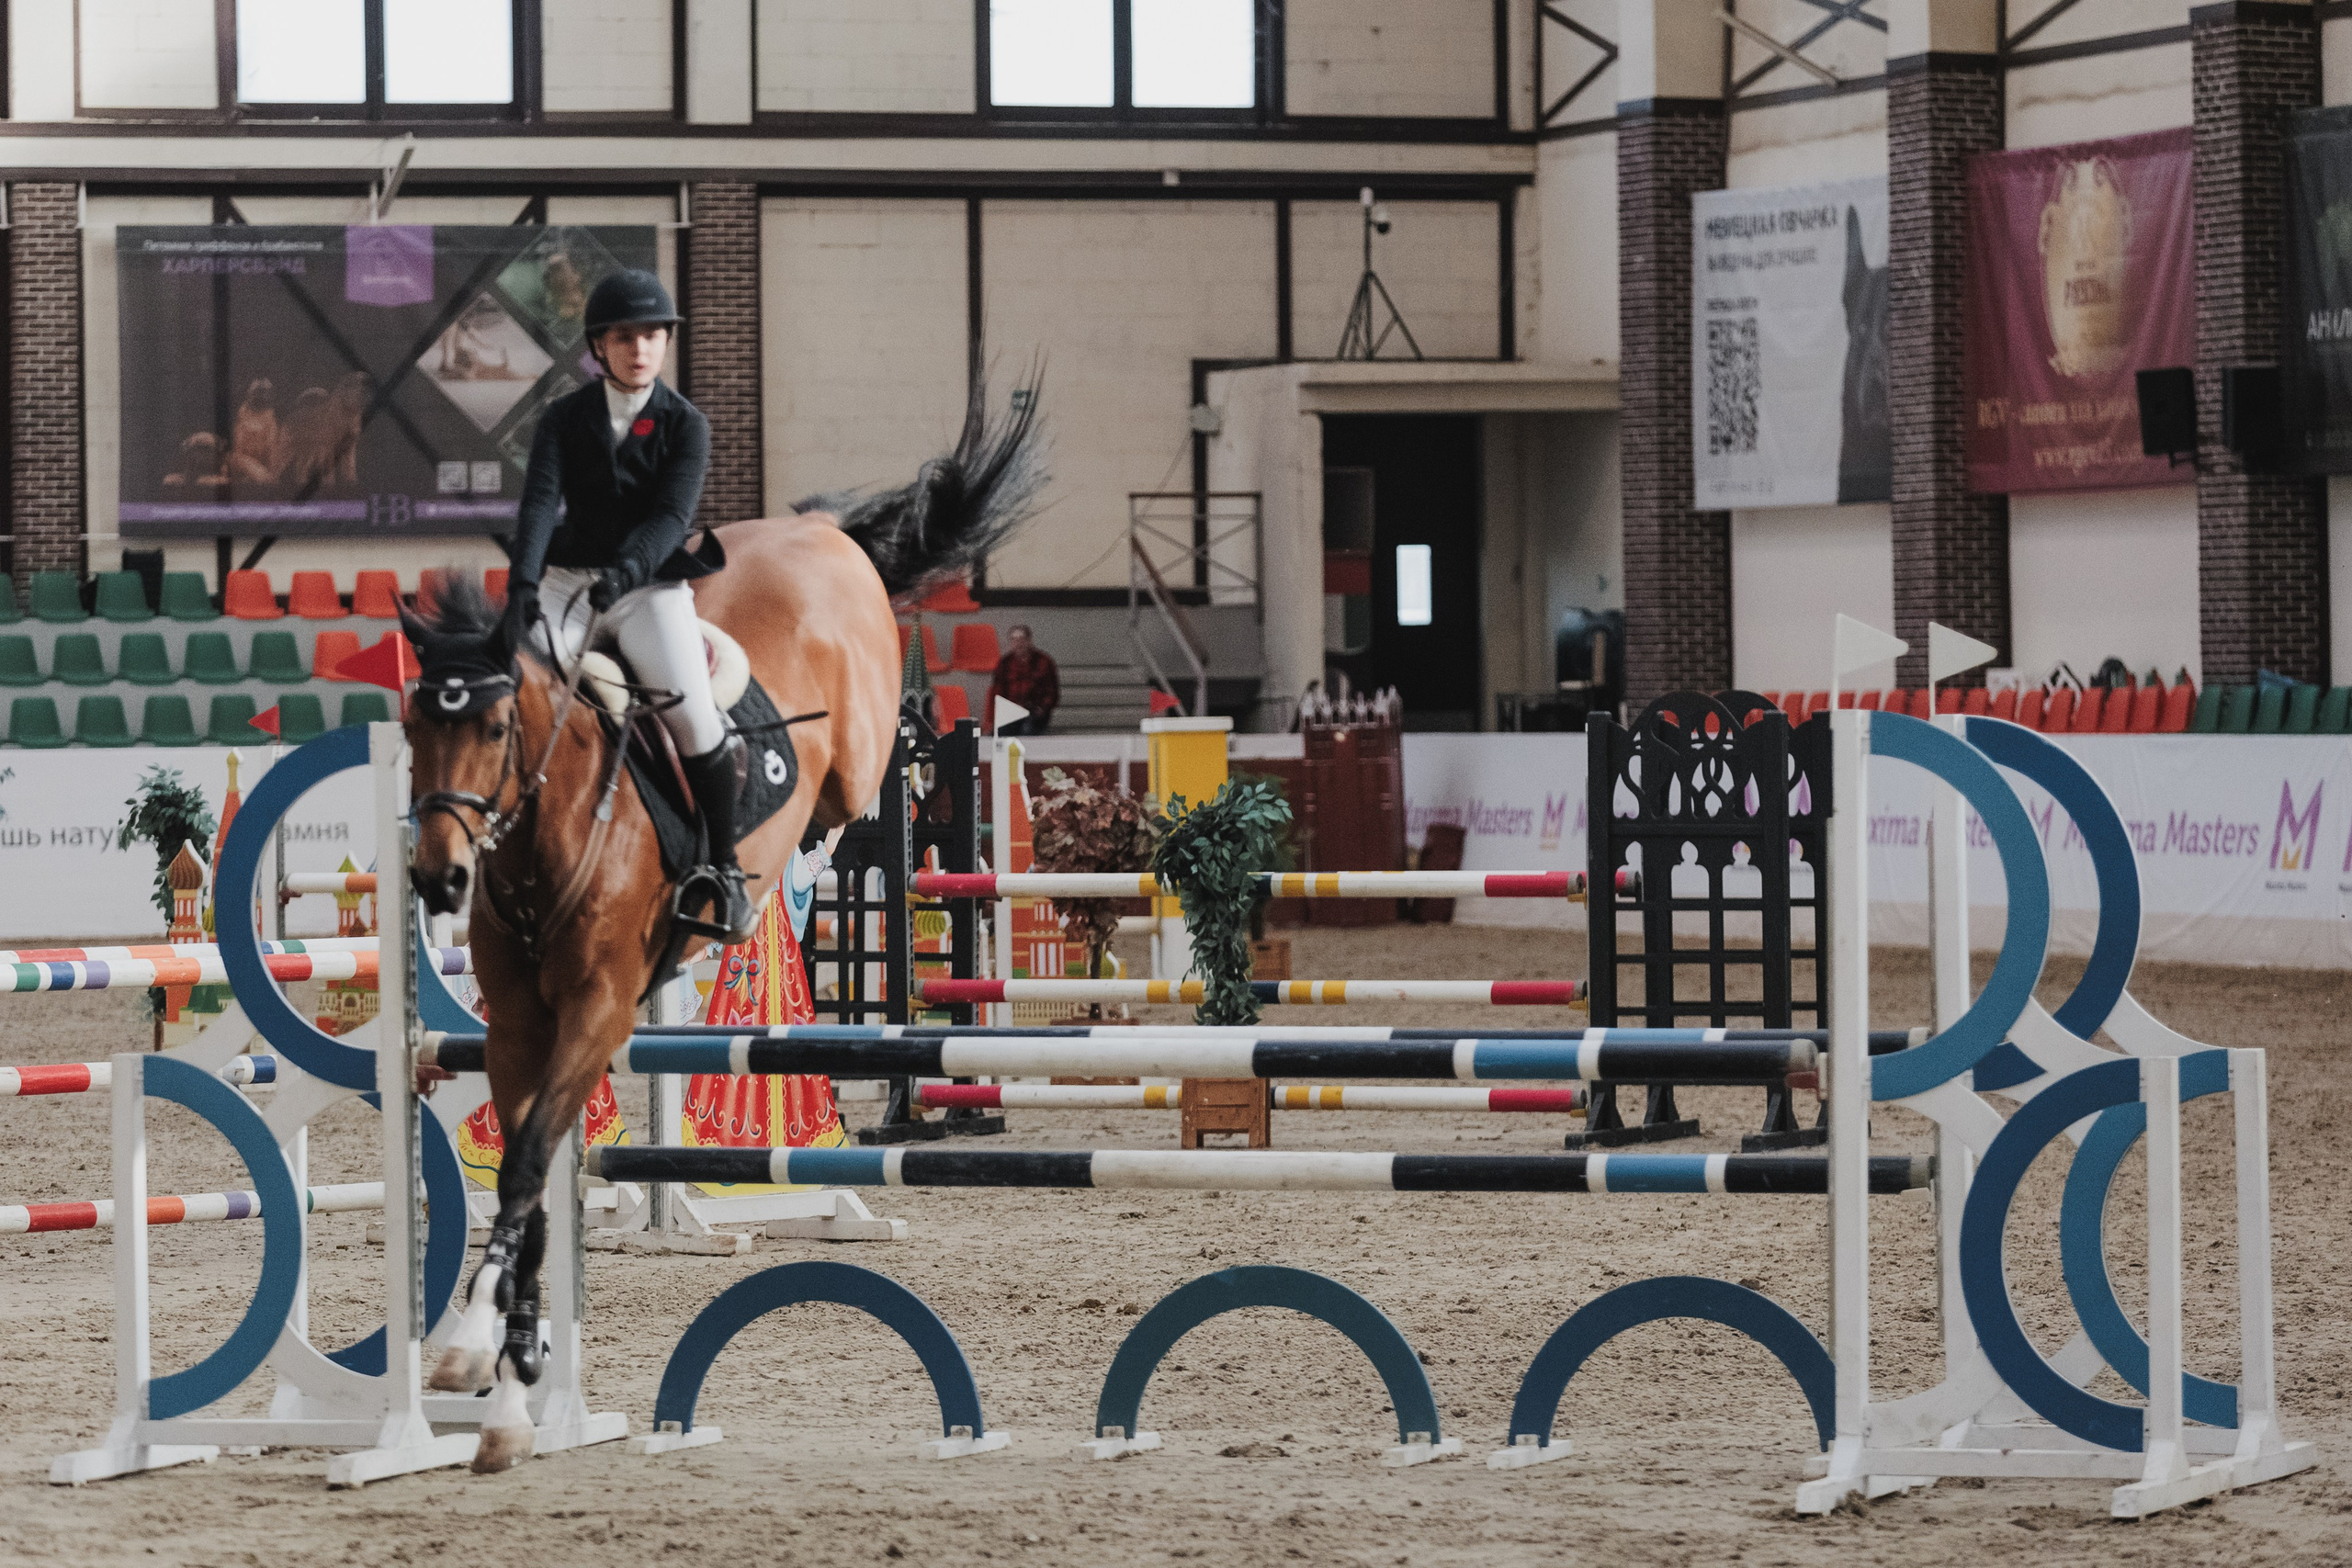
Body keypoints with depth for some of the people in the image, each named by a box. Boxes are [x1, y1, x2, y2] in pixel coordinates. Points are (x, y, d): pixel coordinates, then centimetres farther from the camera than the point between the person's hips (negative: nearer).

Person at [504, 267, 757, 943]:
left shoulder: (685, 424, 1)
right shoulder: (565, 418, 5)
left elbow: (673, 513, -14)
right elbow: (541, 499, -10)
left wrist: (628, 568, -33)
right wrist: (524, 577, -28)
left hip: (652, 583, -2)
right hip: (568, 580, 2)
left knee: (694, 714, -21)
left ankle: (724, 869, -5)